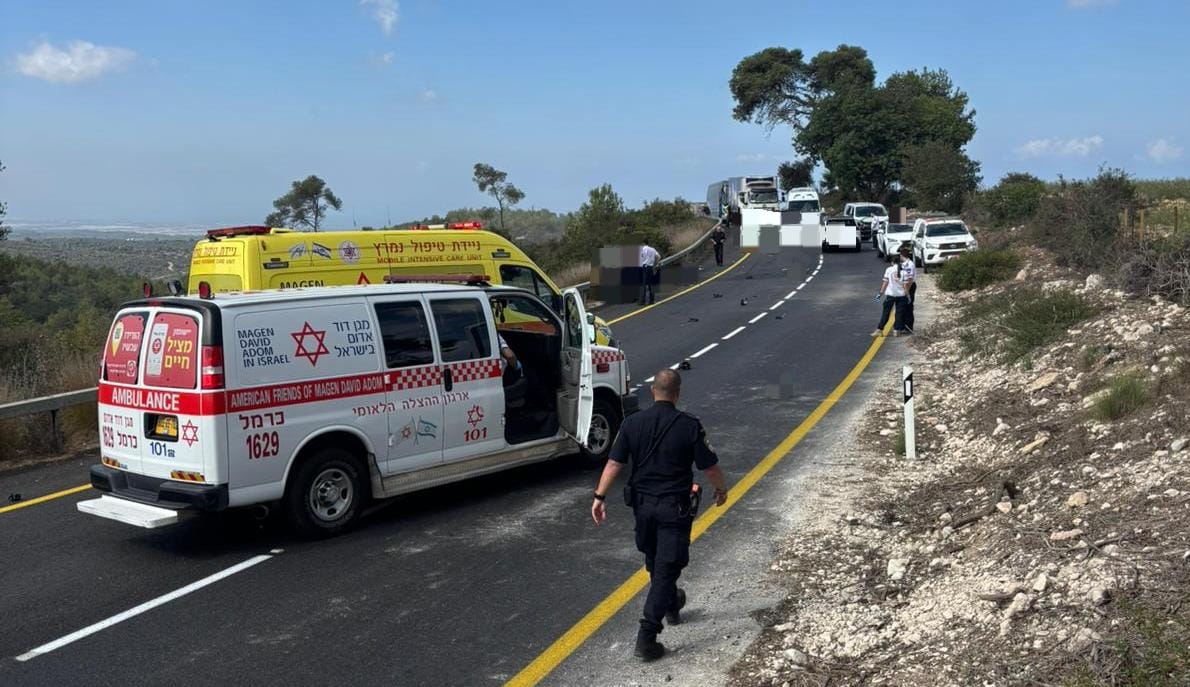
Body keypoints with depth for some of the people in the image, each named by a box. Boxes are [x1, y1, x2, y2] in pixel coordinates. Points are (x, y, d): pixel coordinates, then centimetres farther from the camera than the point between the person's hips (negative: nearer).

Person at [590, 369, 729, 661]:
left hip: (642, 503, 4)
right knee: (666, 568, -1)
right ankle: (647, 637, -6)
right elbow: (710, 467, -7)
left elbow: (614, 464, -7)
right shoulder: (690, 426, -13)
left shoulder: (633, 423, -4)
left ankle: (671, 605, 48)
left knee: (655, 562, 25)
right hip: (675, 506, -4)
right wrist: (721, 489, 12)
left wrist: (599, 497, -3)